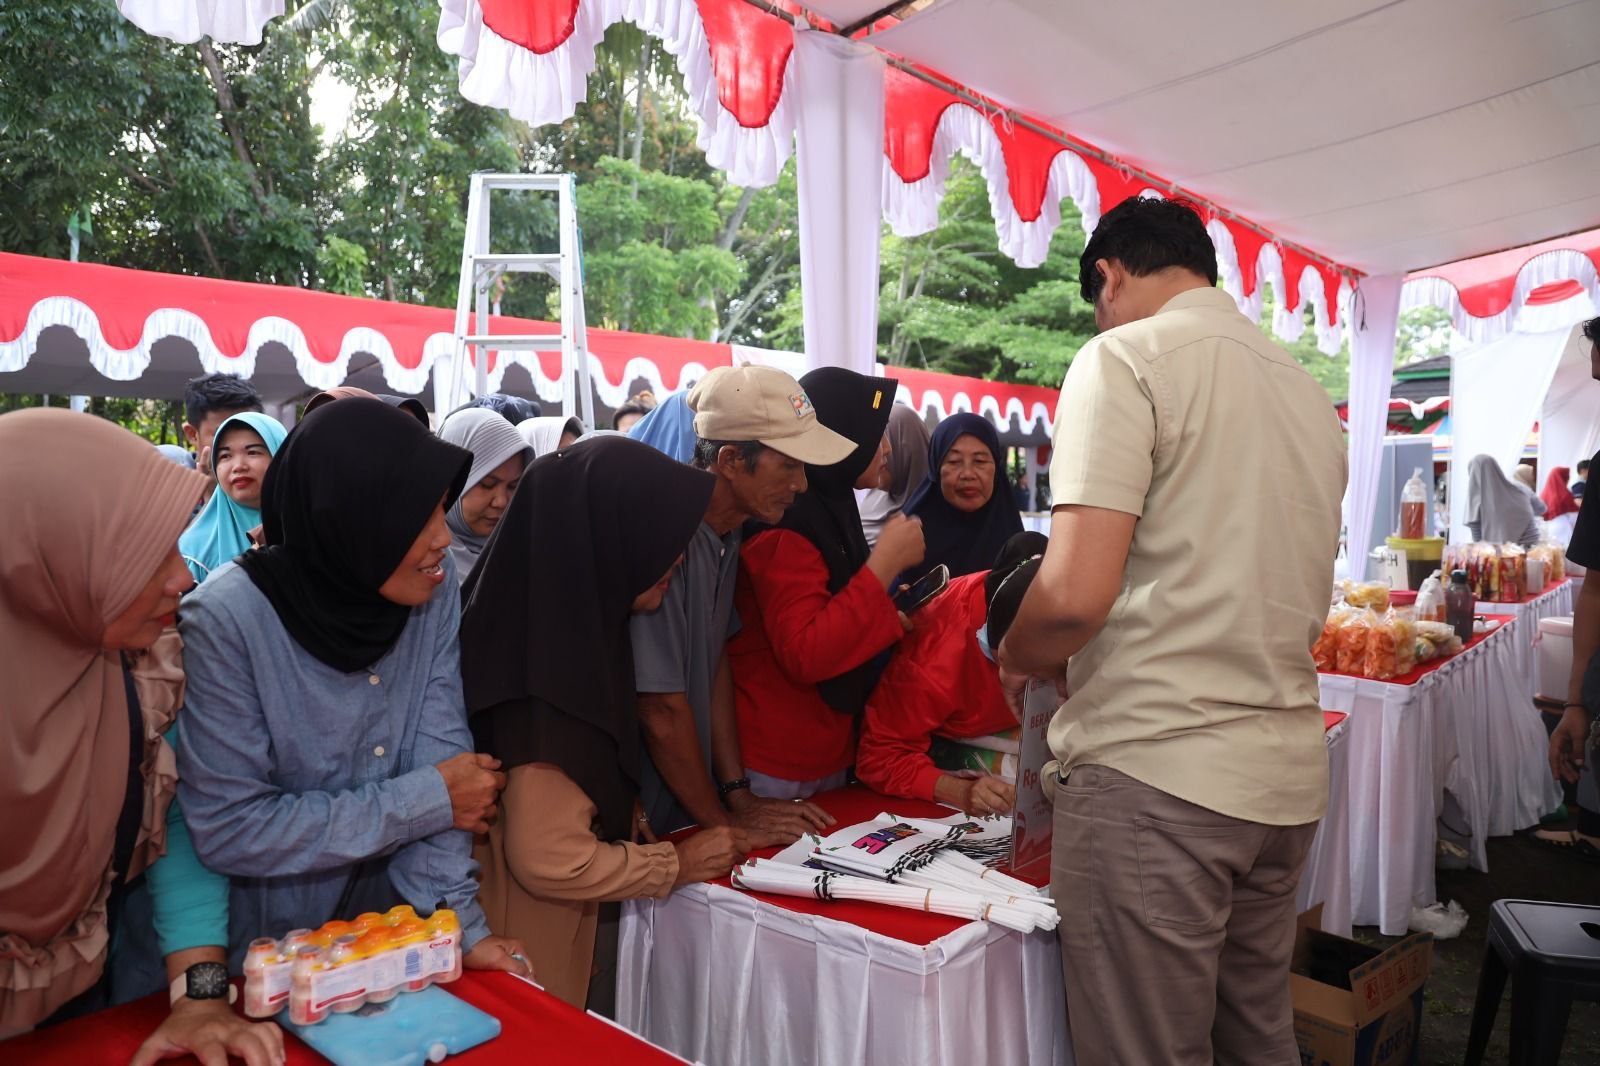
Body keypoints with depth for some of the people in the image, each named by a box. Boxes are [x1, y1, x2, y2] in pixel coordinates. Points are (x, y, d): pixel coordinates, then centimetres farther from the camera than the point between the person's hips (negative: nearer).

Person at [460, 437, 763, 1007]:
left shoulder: (565, 631, -2)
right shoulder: (551, 669, -29)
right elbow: (550, 860, -25)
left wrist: (629, 826, 5)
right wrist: (677, 864, -14)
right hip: (526, 949, -8)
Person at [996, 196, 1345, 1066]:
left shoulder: (1125, 358, -8)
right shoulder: (1309, 393, 15)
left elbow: (1076, 593, -20)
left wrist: (1017, 659, 1)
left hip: (1154, 773, -8)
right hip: (1287, 776, 8)